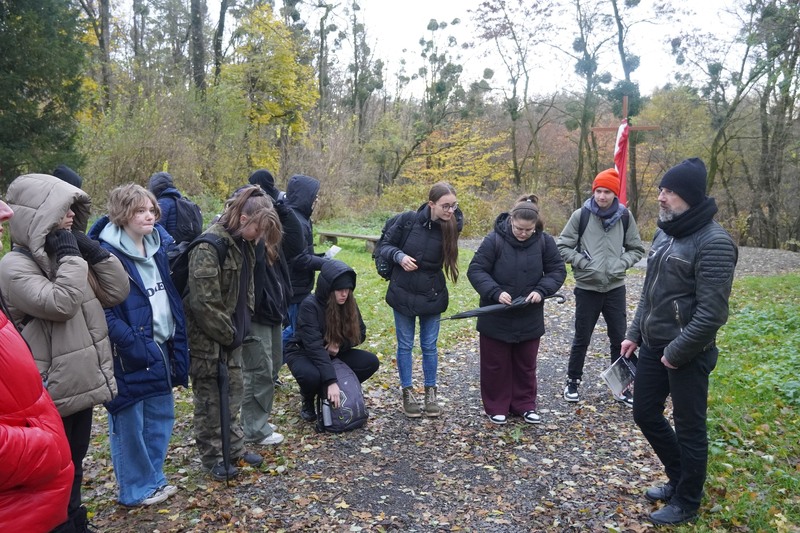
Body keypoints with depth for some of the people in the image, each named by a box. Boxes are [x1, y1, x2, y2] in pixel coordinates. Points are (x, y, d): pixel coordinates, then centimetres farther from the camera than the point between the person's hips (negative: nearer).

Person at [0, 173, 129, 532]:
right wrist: (70, 256, -19)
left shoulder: (68, 254, 9)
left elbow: (117, 292, 4)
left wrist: (92, 250, -5)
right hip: (49, 393, -8)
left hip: (83, 382, 8)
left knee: (74, 465, 23)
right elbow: (60, 304, -29)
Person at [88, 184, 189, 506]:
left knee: (161, 417, 17)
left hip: (161, 348, 8)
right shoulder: (108, 255, -15)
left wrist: (176, 343, 10)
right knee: (129, 423, 7)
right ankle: (136, 489, 24)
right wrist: (133, 345, -21)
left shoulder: (158, 247, 8)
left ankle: (153, 479, 34)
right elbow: (104, 312, -19)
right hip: (131, 355, -7)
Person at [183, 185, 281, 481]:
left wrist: (239, 329, 11)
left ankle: (235, 448, 33)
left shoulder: (242, 242, 4)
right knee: (210, 400, 7)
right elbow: (204, 302, -25)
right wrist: (228, 335, -15)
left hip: (231, 334, 8)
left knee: (233, 393, 18)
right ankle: (212, 457, 23)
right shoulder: (209, 246, -23)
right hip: (208, 338, -8)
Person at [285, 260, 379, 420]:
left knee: (371, 362, -15)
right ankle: (308, 398, -1)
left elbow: (360, 333, 0)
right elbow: (315, 346, -35)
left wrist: (340, 344, -21)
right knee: (311, 376, -39)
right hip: (303, 353, -5)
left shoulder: (348, 303, -10)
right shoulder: (310, 305, -27)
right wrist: (331, 381, -43)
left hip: (333, 353, 5)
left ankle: (328, 394, 3)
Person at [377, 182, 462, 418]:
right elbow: (386, 245, -5)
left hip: (432, 295, 1)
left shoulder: (453, 225, -12)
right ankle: (407, 393, 24)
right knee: (405, 345, 10)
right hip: (403, 292, -1)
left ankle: (431, 392, 27)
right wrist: (399, 256, -22)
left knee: (429, 346, 11)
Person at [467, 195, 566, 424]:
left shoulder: (544, 241, -7)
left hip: (529, 318, 3)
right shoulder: (494, 240, -16)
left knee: (526, 364, 16)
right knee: (496, 364, 10)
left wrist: (541, 290, -17)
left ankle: (524, 405, 31)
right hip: (496, 318, -2)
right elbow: (475, 270, -13)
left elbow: (558, 270, 1)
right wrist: (495, 292, -27)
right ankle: (496, 407, 25)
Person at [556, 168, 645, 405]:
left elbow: (636, 249, 8)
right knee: (581, 338, 9)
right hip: (587, 288, -2)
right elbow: (563, 247, -4)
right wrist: (584, 262, -14)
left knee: (620, 339, 9)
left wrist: (620, 264, -8)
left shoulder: (625, 216, 0)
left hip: (616, 288, 2)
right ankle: (573, 381, 26)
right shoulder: (581, 215, -7)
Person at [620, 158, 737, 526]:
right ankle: (679, 480, 39)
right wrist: (634, 334, 12)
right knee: (645, 413, 17)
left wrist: (676, 352, -17)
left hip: (687, 354, -9)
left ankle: (687, 503, 27)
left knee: (689, 428, 7)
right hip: (652, 345, 9)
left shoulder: (714, 242, -19)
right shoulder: (664, 233, 8)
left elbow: (711, 312, -22)